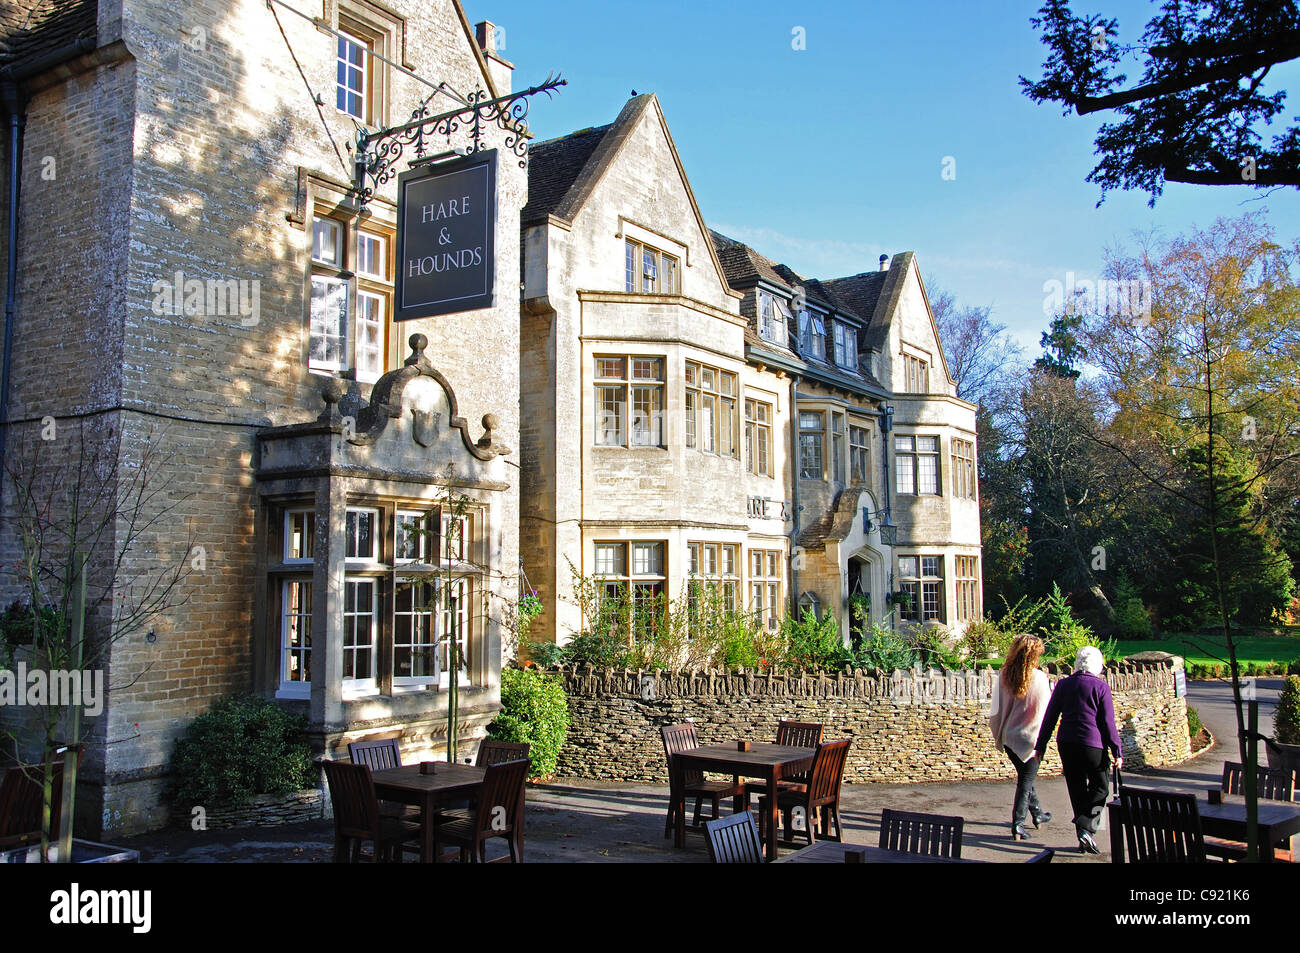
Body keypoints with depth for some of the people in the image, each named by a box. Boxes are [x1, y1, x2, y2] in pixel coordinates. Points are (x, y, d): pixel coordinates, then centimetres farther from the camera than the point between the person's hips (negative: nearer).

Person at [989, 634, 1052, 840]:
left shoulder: (1004, 676, -3)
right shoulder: (1039, 678, -14)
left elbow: (996, 709, 1)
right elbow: (1045, 710, -12)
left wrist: (998, 734, 11)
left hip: (1009, 737, 5)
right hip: (1030, 738, -5)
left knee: (1025, 776, 22)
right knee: (1026, 781, 5)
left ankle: (1037, 814, 40)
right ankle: (1018, 824, 2)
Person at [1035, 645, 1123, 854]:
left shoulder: (1063, 685, 7)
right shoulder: (1101, 687, -3)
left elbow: (1049, 718, 8)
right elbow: (1108, 723, -5)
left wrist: (1040, 746, 13)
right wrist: (1117, 752, 0)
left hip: (1066, 743, 4)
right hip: (1093, 744, -4)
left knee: (1077, 790, 12)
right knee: (1100, 787, 9)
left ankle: (1083, 838, 14)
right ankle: (1086, 829, -8)